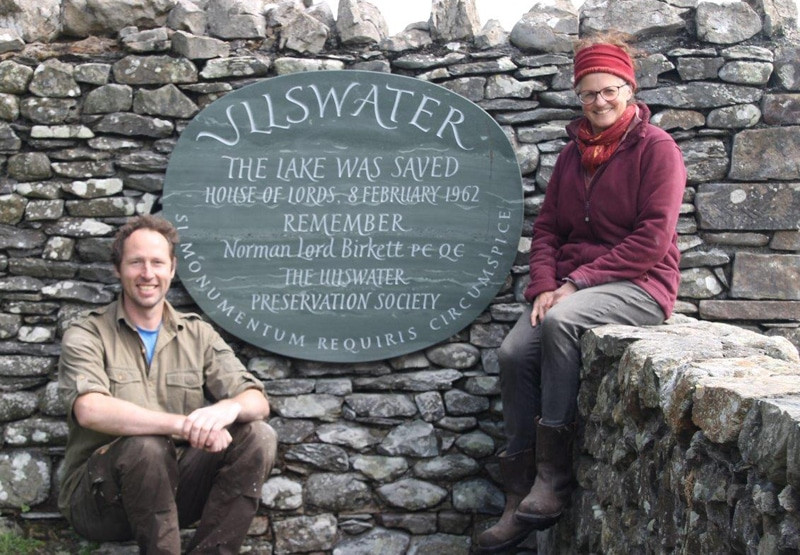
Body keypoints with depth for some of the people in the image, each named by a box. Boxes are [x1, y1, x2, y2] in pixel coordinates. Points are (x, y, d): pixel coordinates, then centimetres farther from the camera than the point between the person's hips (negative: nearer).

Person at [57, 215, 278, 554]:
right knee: (146, 446, -34)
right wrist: (183, 425, -33)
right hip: (98, 498, -4)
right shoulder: (86, 337, -3)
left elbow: (258, 402, -1)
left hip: (173, 493, 4)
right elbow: (90, 410, -23)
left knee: (259, 437, -16)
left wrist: (229, 408, -27)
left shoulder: (198, 335, 9)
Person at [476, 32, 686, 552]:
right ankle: (520, 499, -13)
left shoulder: (656, 148, -5)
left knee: (560, 321, -35)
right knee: (514, 352, -19)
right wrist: (545, 286, -5)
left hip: (638, 286, -6)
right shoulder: (574, 152, 16)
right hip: (572, 283, 6)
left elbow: (653, 239, -13)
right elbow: (548, 227, 15)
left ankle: (554, 476, -28)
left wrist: (577, 282, -17)